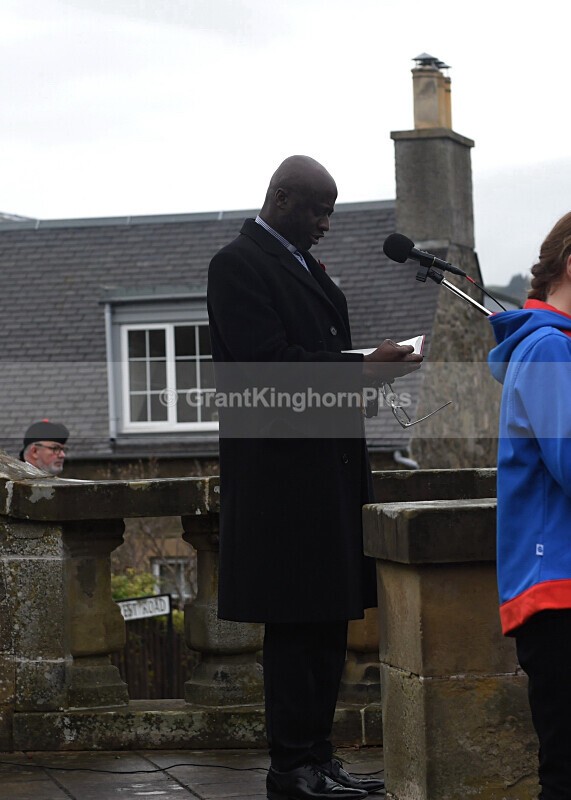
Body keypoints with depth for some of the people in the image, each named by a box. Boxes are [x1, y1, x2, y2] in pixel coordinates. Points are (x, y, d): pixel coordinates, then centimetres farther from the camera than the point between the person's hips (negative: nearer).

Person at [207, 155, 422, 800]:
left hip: (329, 473, 9)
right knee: (295, 622, -6)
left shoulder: (302, 266, 20)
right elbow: (266, 361, -18)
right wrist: (360, 370, -18)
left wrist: (371, 365, 3)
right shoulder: (239, 265, -9)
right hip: (282, 472, -9)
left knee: (327, 620, 11)